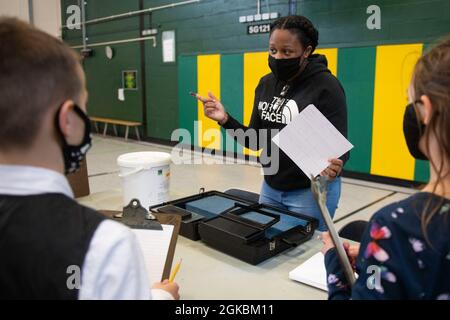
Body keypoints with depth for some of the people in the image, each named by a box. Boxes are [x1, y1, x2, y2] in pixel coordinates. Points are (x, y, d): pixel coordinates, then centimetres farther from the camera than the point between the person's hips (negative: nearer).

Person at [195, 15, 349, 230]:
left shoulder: (326, 86, -14)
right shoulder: (266, 84, 2)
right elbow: (255, 141, 5)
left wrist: (333, 166, -36)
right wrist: (226, 120, -10)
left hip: (311, 191, -5)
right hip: (270, 188, 5)